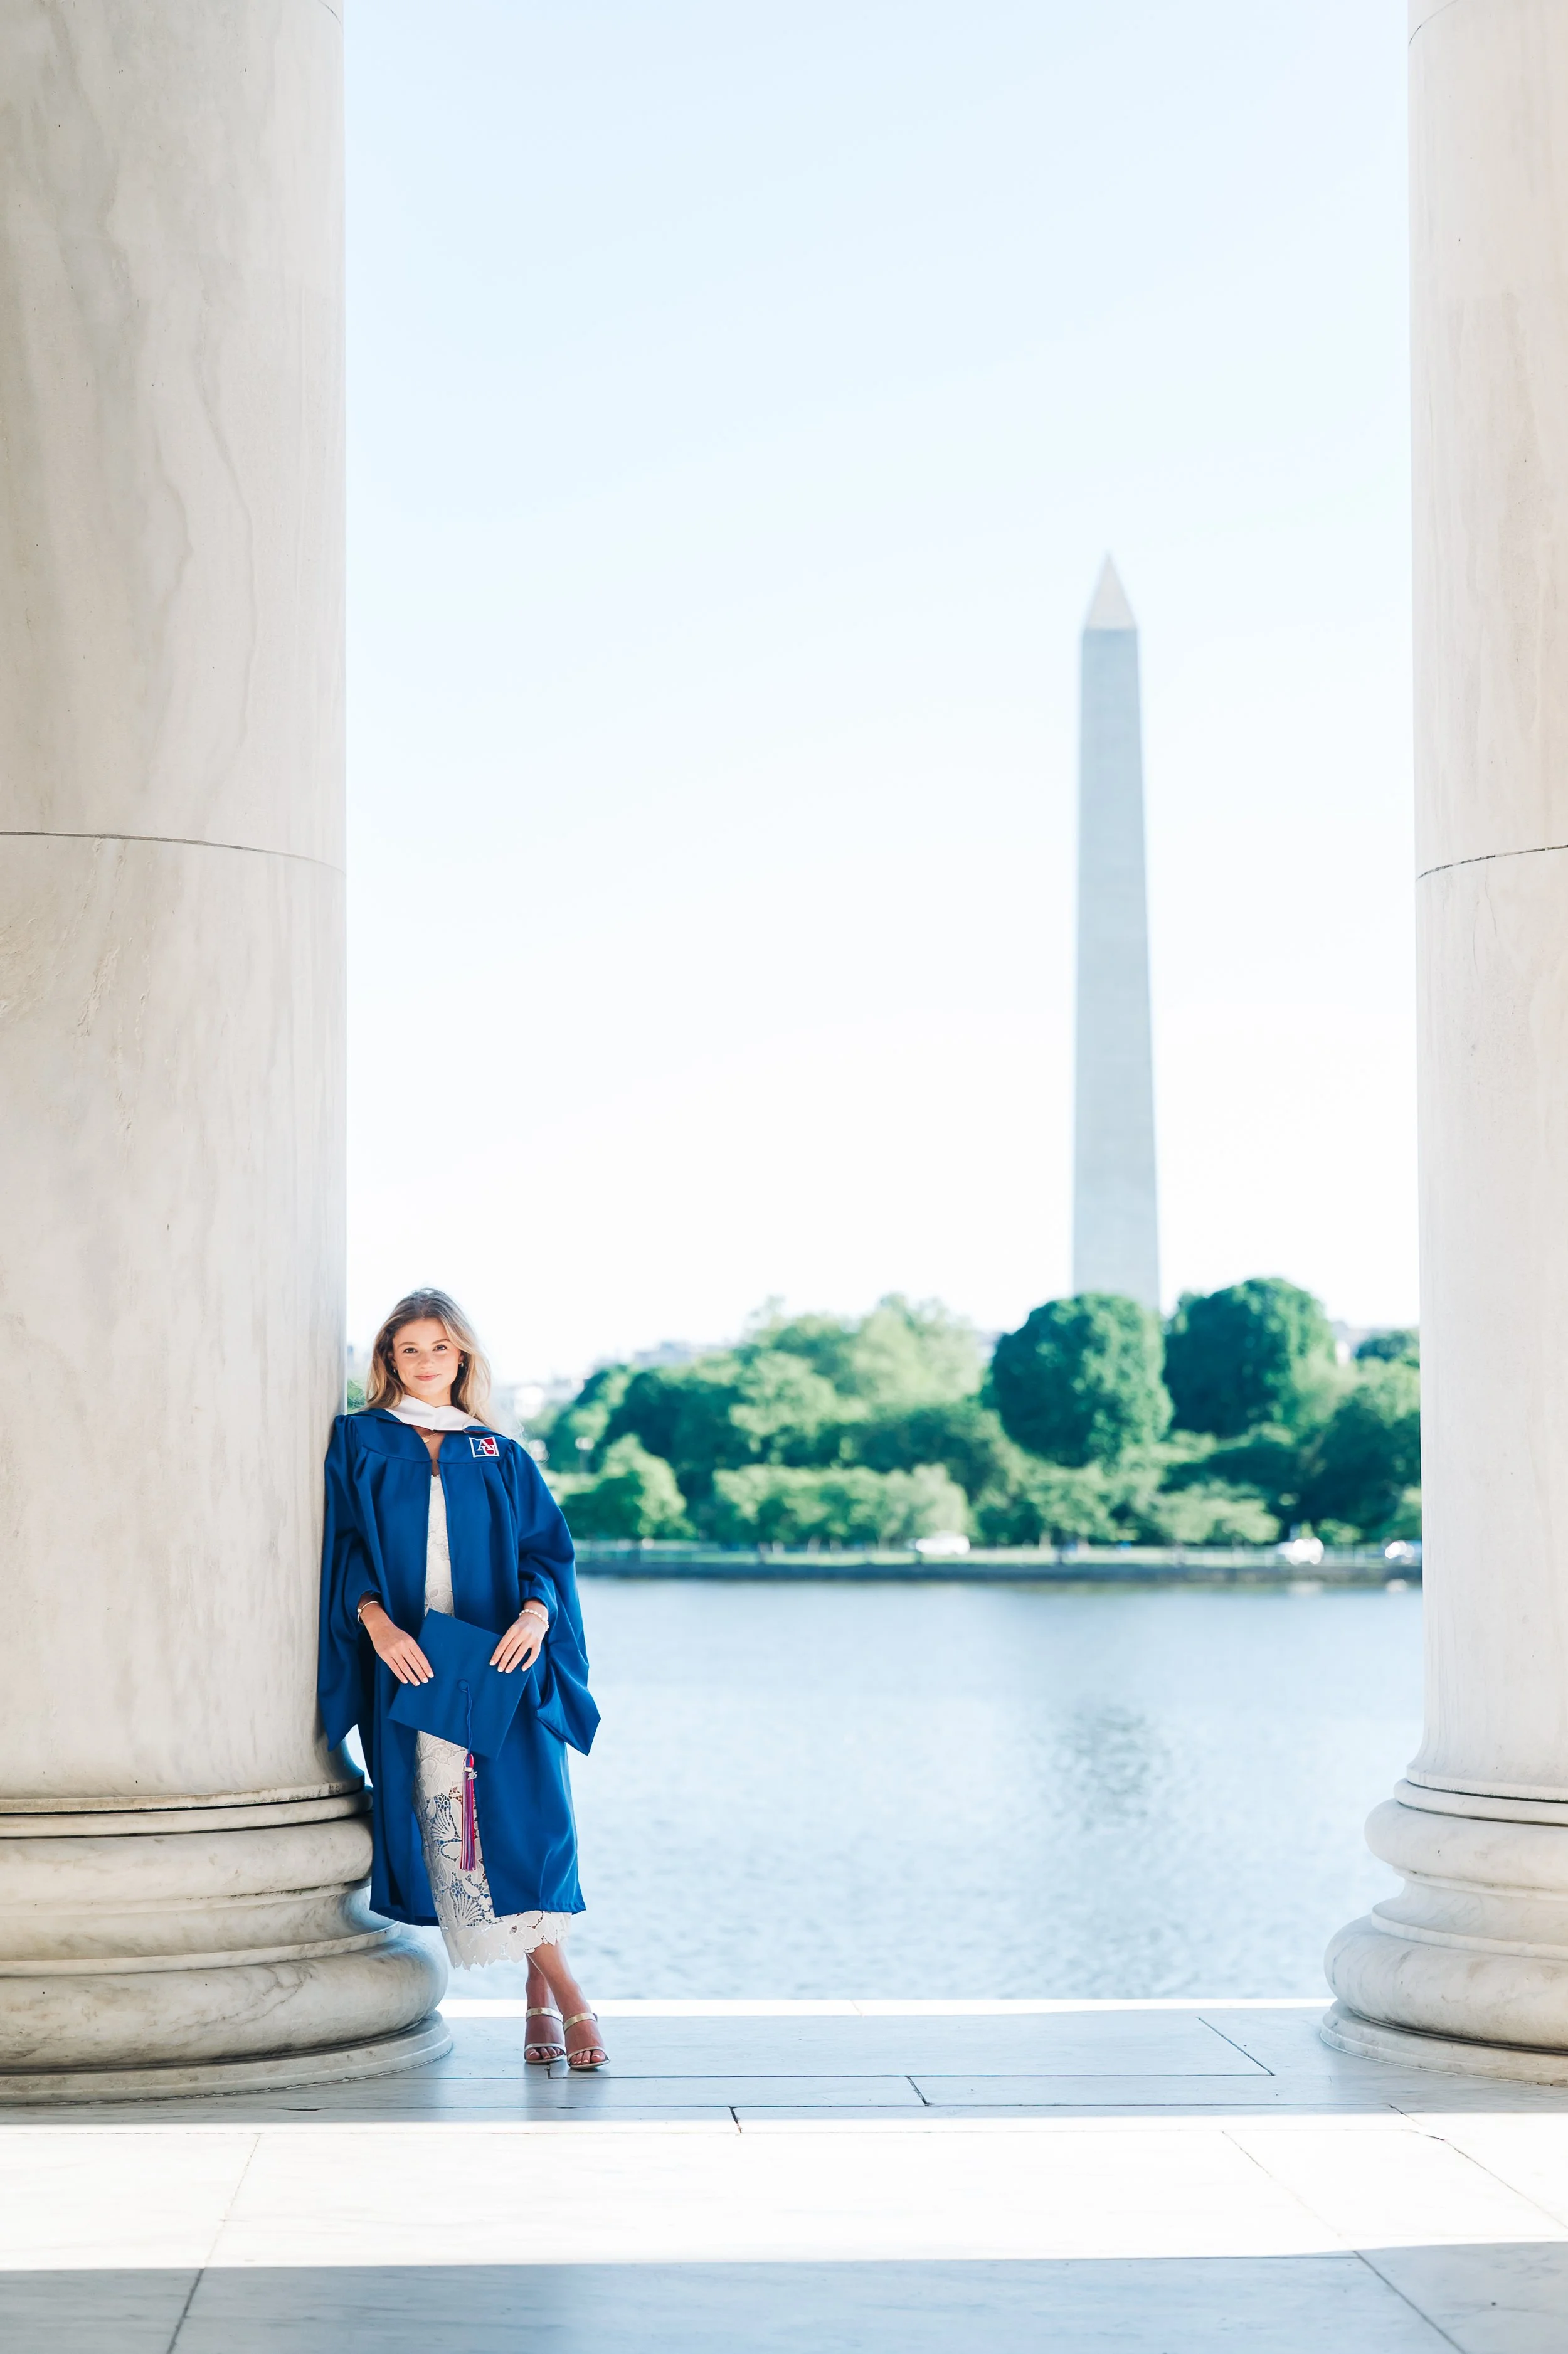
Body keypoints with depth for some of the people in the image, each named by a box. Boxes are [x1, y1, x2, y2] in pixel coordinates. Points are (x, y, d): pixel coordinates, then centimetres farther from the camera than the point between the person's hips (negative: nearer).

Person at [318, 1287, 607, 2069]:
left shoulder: (502, 1459, 15)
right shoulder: (357, 1445, 11)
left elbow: (547, 1546, 7)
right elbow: (342, 1544, 0)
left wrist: (536, 1609, -15)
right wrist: (376, 1619, -17)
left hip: (500, 1660, 1)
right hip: (407, 1661, -1)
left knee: (523, 1813, -12)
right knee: (449, 1819, -10)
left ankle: (542, 2001, -6)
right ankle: (560, 1995, -7)